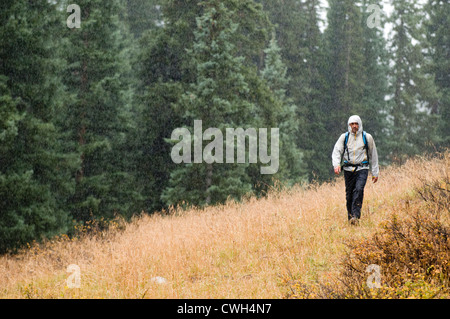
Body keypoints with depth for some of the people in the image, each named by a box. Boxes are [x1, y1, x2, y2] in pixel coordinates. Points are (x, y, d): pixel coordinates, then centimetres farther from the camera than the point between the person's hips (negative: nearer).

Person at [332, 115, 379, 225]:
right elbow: (336, 152, 3)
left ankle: (356, 216, -26)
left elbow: (373, 155, 12)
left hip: (362, 169, -2)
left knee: (358, 190, -21)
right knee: (349, 194, 2)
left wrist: (375, 172, 12)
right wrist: (336, 164, -17)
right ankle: (350, 216, 15)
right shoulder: (344, 137, 6)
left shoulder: (367, 137, 4)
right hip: (348, 169, 2)